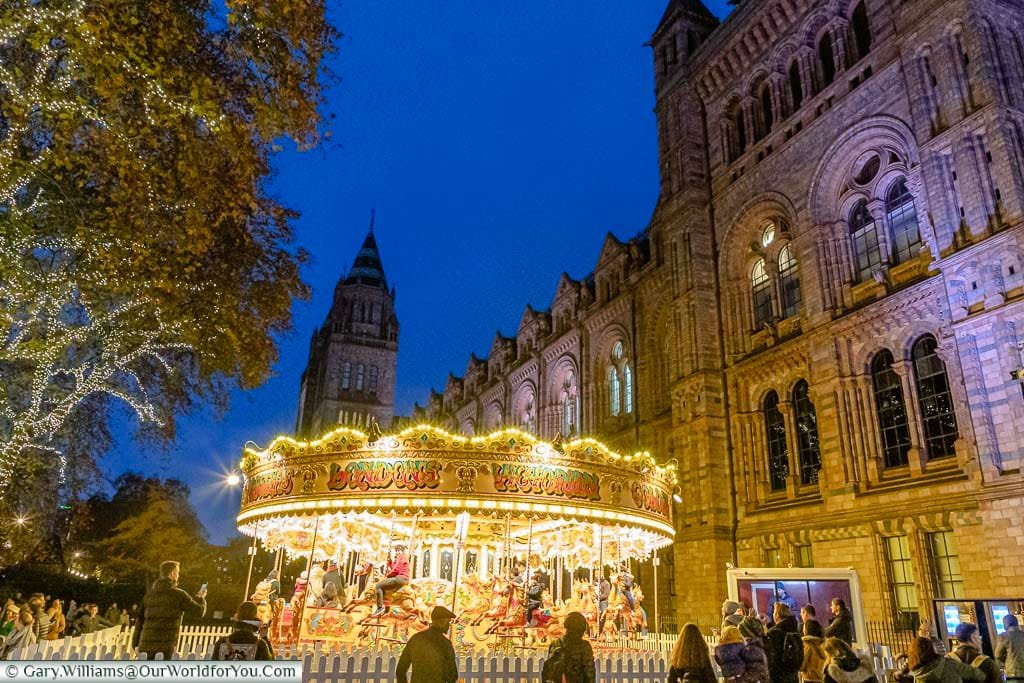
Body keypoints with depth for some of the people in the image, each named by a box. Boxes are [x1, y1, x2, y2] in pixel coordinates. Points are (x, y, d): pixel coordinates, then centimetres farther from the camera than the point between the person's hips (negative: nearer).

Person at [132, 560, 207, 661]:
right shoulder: (178, 594, -4)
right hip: (165, 647, -6)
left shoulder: (149, 594, 13)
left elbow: (140, 620, 14)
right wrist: (201, 598, 21)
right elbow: (199, 611, 1)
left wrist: (136, 644, 19)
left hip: (145, 645, 6)